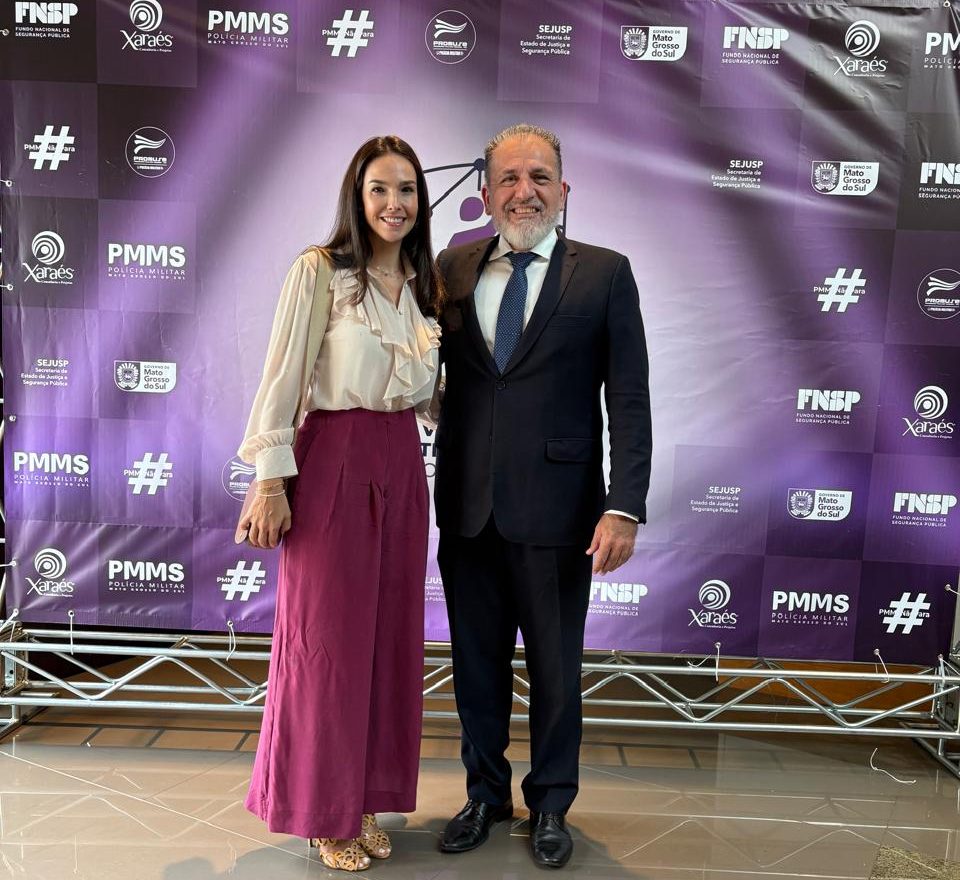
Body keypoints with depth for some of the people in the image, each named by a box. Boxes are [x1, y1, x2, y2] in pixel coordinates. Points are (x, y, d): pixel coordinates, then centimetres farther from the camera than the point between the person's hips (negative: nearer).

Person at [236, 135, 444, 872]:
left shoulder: (425, 283, 11)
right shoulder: (318, 270, -6)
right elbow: (282, 378, -9)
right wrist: (272, 481, -12)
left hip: (402, 465, 6)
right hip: (333, 461, -6)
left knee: (390, 634, 11)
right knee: (328, 637, 4)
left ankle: (368, 797, 28)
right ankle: (324, 809, 23)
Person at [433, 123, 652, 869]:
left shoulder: (604, 274, -2)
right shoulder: (453, 268, 6)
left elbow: (629, 401, -6)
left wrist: (625, 507, -14)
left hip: (555, 508, -2)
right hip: (466, 507, 3)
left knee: (556, 668, 13)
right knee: (477, 663, 16)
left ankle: (550, 803, 36)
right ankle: (486, 793, 39)